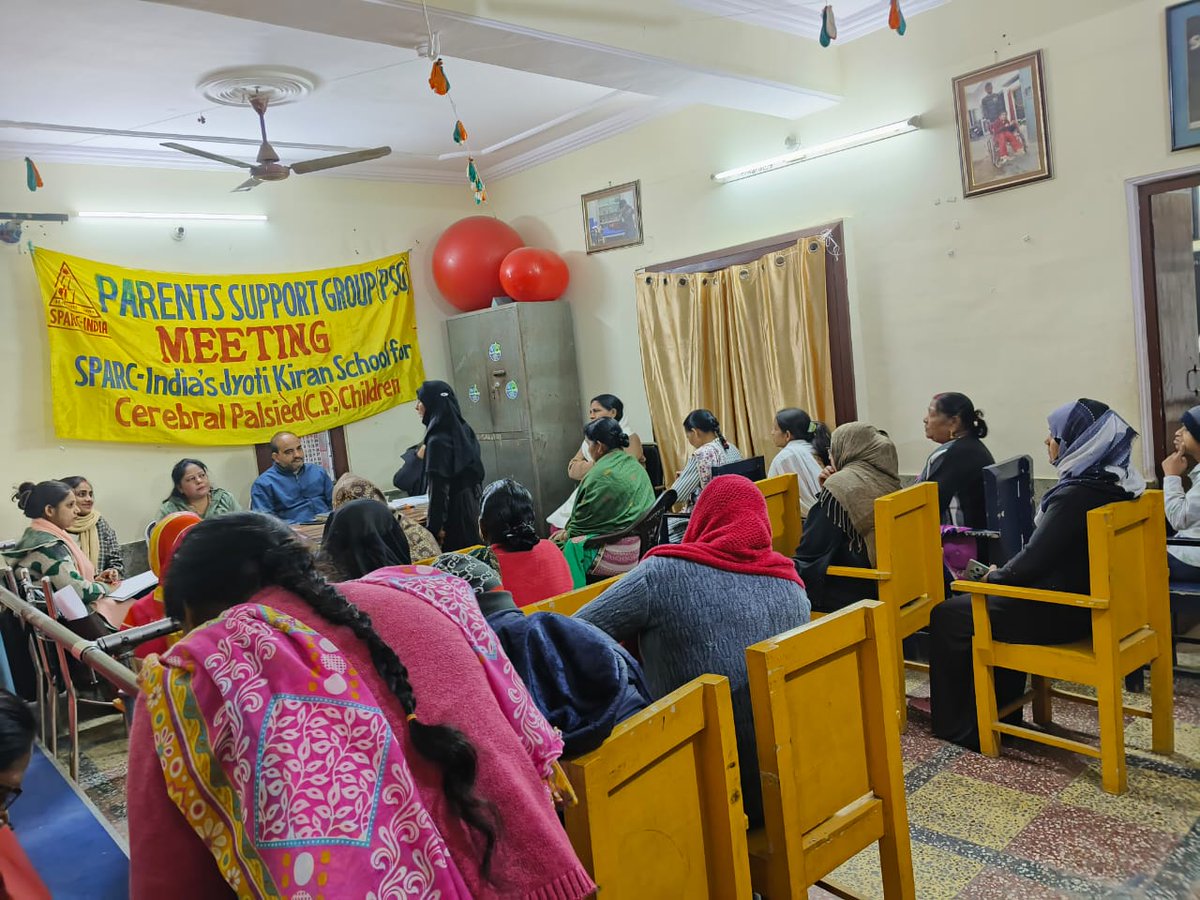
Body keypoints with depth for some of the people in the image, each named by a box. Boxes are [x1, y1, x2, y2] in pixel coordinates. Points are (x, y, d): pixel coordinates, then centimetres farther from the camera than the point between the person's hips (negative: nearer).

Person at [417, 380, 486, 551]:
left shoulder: (437, 441, -17)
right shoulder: (464, 431, 7)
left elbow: (438, 488, -19)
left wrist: (434, 527, -16)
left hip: (454, 513, -8)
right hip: (473, 508, 8)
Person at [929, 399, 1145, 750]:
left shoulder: (1076, 495, -26)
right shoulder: (1112, 482, 3)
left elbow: (1033, 560, -25)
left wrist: (996, 576, -5)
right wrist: (1005, 573, 10)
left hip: (1063, 613, -10)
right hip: (1091, 600, 10)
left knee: (947, 616, 1)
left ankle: (959, 728, 15)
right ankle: (1002, 713, 33)